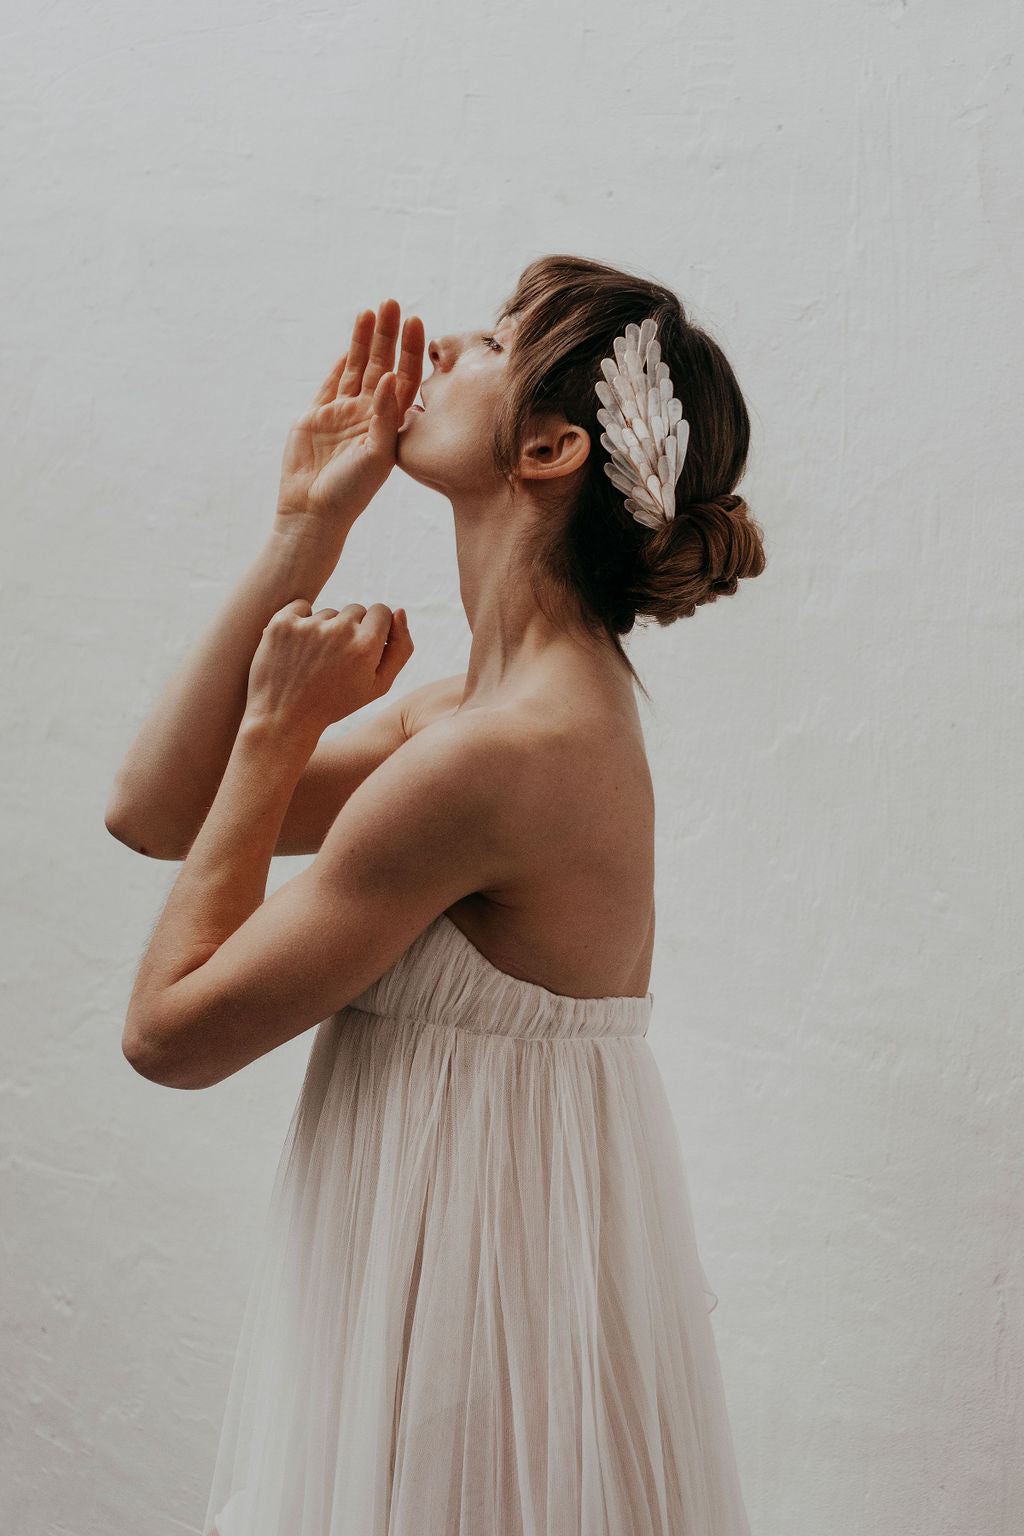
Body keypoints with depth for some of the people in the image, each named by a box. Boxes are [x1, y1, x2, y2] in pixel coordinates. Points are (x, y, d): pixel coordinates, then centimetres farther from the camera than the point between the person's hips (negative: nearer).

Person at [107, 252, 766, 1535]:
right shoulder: (523, 702, 2)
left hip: (471, 1322, -9)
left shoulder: (498, 753, -27)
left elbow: (168, 1031, -18)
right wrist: (305, 532, 0)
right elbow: (150, 812, 4)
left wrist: (281, 722, -12)